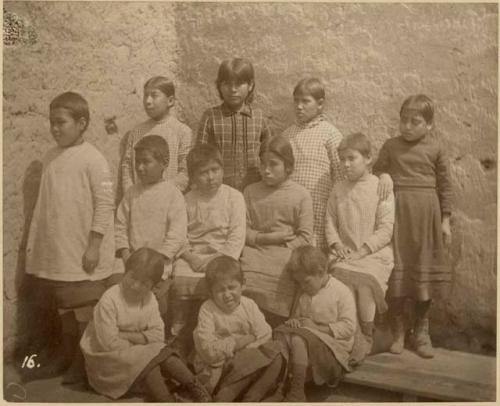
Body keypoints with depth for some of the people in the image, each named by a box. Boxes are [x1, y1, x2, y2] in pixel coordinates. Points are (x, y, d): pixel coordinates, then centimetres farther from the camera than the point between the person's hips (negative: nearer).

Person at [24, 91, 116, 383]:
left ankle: (84, 361, 19)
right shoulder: (51, 157, 8)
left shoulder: (93, 159, -13)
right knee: (64, 307, 17)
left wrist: (94, 246, -16)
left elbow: (105, 204, -14)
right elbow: (45, 203, 14)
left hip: (83, 253, -7)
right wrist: (35, 243, 14)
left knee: (85, 310, 5)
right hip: (55, 252, 7)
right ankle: (67, 356, 31)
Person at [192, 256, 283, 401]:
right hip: (216, 369, -5)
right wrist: (237, 343, -17)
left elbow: (264, 337, -6)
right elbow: (206, 350, -19)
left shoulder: (249, 305, 2)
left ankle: (250, 399, -16)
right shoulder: (207, 310, -10)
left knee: (275, 359, -20)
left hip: (245, 362, 5)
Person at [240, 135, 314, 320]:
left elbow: (305, 237, 2)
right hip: (255, 252, 2)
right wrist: (265, 238, -8)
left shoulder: (301, 195, 7)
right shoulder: (250, 192, 14)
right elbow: (243, 231, 8)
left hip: (288, 253, -1)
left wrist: (284, 255, -10)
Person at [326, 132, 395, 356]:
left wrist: (362, 251, -15)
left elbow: (385, 229, -6)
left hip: (375, 253, -3)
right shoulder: (338, 189, 13)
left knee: (364, 279, -30)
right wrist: (337, 245, -4)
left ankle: (366, 336, -10)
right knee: (339, 273, -26)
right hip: (345, 254, 3)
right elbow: (330, 221, 14)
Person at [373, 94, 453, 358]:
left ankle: (421, 331, 24)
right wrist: (384, 174, -15)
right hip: (396, 211, 0)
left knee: (424, 273, 8)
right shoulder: (391, 146, 3)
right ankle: (398, 330, 19)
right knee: (396, 271, 3)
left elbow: (445, 186, 4)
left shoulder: (435, 149, 2)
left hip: (426, 214, 0)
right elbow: (377, 170, 8)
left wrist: (445, 220, 2)